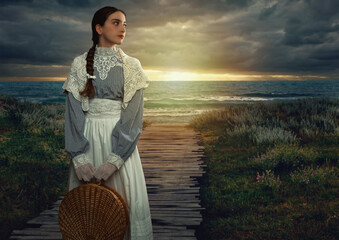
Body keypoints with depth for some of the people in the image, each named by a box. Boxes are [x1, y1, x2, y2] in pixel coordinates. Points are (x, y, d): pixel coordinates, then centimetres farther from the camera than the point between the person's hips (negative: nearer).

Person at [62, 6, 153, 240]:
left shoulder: (131, 65, 2)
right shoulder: (80, 64, 4)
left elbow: (134, 115, -7)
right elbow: (73, 112, -2)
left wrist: (114, 160, -17)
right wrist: (79, 158, -14)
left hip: (121, 141, 0)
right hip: (87, 140, 1)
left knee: (126, 202, 2)